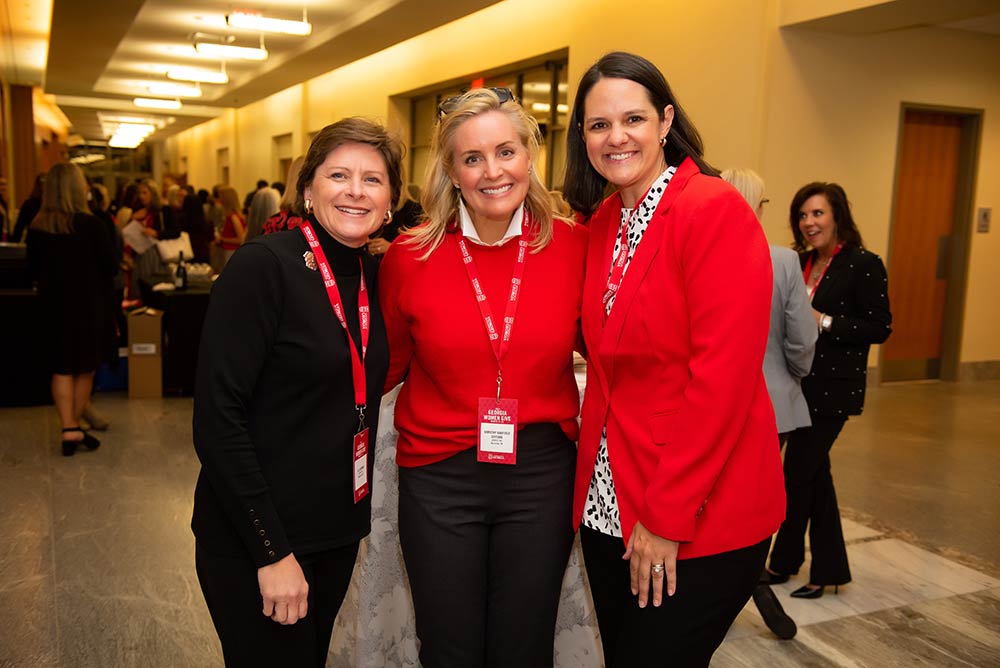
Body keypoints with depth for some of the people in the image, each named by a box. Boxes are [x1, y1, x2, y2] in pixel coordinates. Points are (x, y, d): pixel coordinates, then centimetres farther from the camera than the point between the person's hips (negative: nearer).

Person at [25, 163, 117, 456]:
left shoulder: (36, 228, -4)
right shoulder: (91, 225, -16)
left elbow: (33, 269, 6)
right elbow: (111, 266, -11)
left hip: (53, 305, 3)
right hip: (89, 305, -3)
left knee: (62, 368, 8)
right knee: (85, 369, 11)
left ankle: (69, 429, 0)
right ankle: (75, 426, 18)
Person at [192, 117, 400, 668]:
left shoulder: (373, 276, 3)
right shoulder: (263, 267, -17)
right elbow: (216, 417, -20)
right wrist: (272, 551, -20)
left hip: (339, 531, 7)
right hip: (253, 540, -6)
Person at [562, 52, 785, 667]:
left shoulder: (716, 209, -15)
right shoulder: (602, 222, 8)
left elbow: (723, 375, -20)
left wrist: (668, 517, -18)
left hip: (700, 521, -7)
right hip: (609, 504, 7)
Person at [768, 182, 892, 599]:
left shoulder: (863, 265, -10)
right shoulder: (800, 263, 10)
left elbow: (880, 327, -13)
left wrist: (824, 322, -20)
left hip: (832, 388, -7)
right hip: (798, 382, 7)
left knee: (798, 474, 0)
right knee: (814, 472, 13)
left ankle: (785, 562, 21)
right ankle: (828, 569, 25)